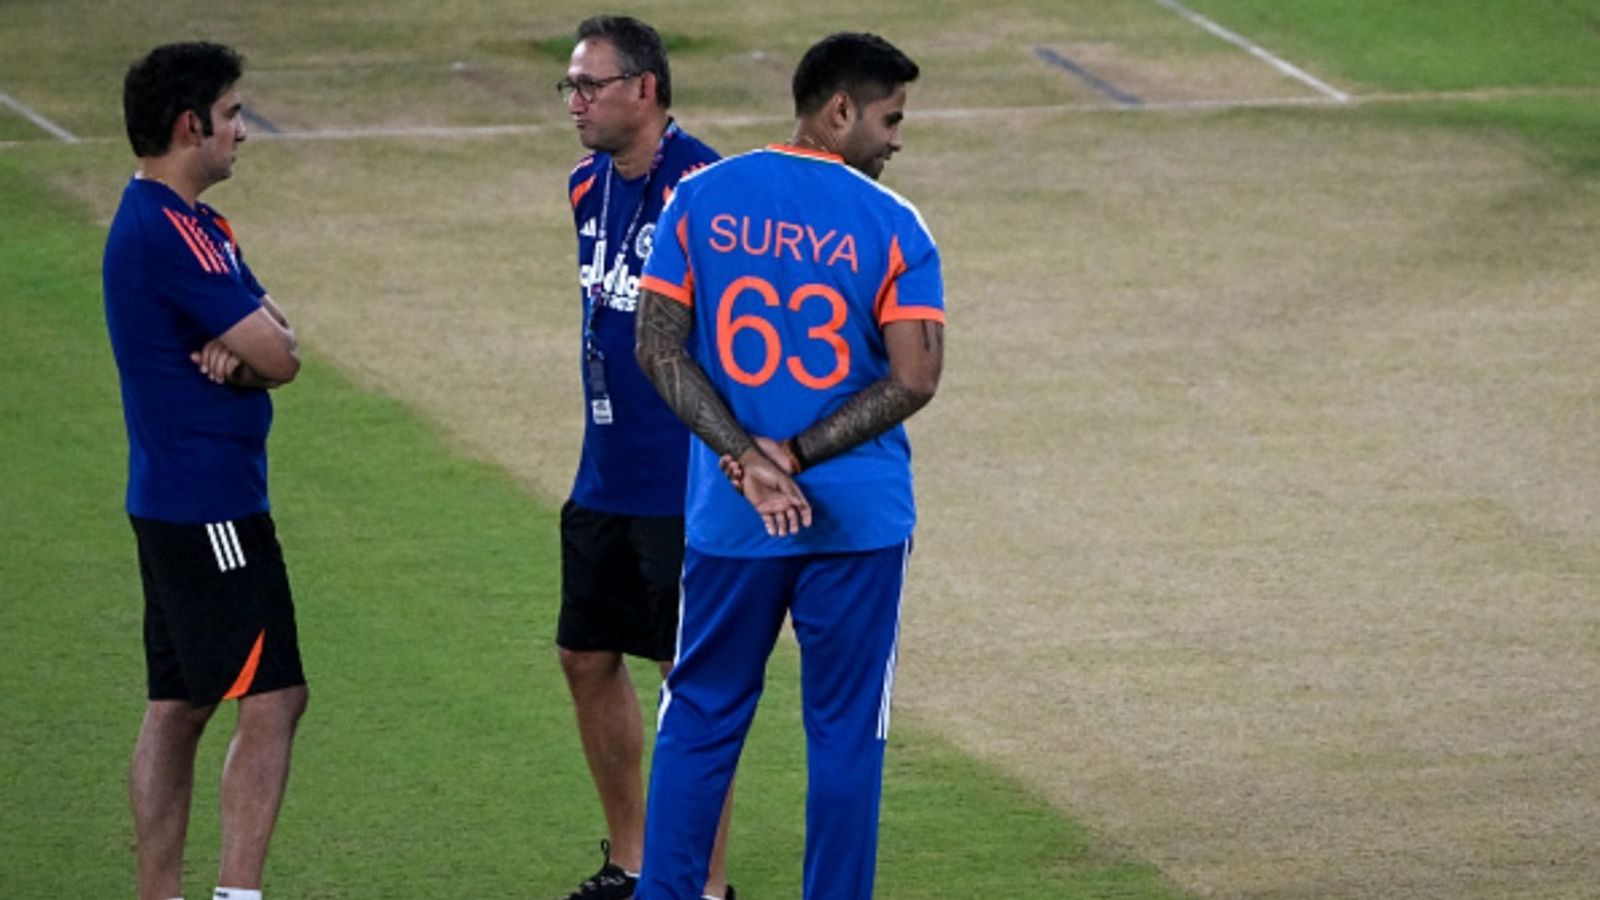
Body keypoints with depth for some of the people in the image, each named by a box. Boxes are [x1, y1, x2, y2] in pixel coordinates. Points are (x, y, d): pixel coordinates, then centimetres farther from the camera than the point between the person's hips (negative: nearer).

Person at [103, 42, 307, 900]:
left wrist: (235, 352, -11)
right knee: (271, 699, -9)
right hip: (209, 504, -11)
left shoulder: (190, 224, 16)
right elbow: (278, 357, -19)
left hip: (172, 500, 11)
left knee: (176, 708, 11)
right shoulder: (169, 233, -18)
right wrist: (248, 351, 2)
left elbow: (275, 341, 10)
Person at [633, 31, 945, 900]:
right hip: (858, 518, -2)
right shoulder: (891, 226, -6)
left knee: (699, 721, 12)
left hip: (730, 519, 2)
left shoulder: (702, 200, 0)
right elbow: (914, 379, -11)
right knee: (845, 730, 8)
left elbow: (659, 347, -5)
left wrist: (745, 458, -11)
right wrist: (797, 457, -10)